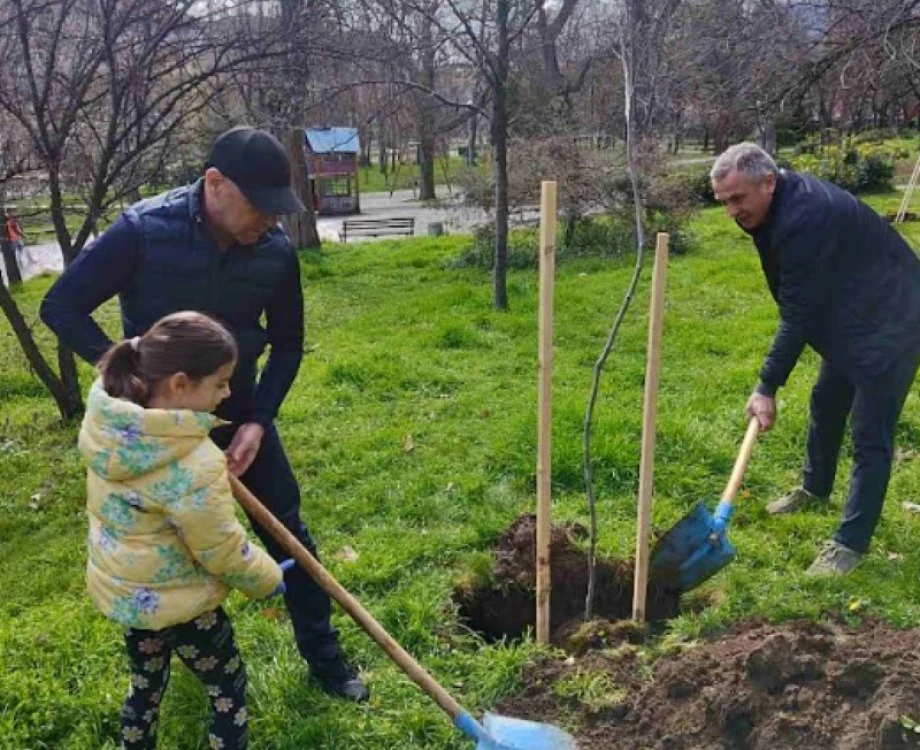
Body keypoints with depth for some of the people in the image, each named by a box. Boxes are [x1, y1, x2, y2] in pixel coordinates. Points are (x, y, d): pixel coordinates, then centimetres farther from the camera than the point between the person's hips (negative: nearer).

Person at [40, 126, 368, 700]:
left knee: (288, 530, 6)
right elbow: (61, 306, -15)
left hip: (241, 412, 2)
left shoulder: (277, 251, -16)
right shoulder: (143, 231, -24)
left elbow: (287, 344, -4)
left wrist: (258, 421, -14)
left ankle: (322, 652, 24)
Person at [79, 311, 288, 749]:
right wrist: (268, 580, -4)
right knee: (227, 688, 17)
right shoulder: (195, 466, -35)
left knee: (146, 682, 30)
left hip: (116, 588, 7)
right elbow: (223, 553, -23)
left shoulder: (105, 416, -15)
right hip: (173, 600, -7)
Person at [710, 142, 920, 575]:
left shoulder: (805, 218, -33)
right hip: (849, 316, 10)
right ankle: (815, 489, 42)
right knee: (825, 405, 22)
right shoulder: (784, 203, -1)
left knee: (869, 434, -6)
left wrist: (767, 387, -25)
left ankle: (851, 542, 3)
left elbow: (799, 314, -30)